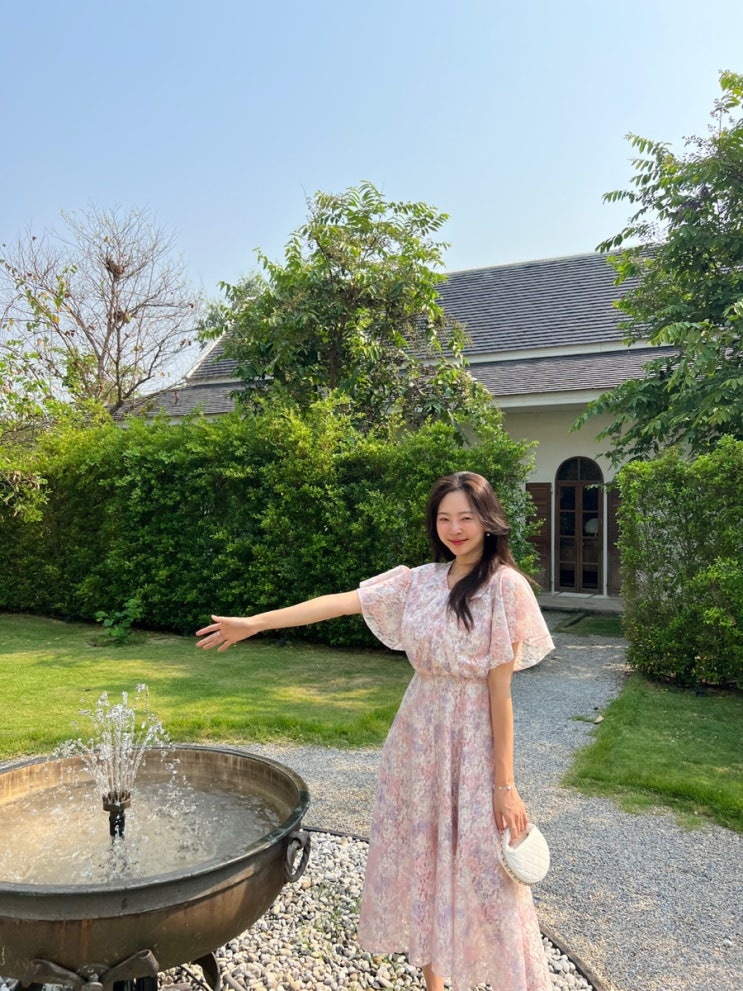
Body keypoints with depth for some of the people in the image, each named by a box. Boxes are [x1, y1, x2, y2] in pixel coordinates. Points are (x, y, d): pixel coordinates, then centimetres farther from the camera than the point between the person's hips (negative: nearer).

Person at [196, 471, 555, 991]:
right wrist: (254, 622, -6)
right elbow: (343, 602, -2)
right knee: (418, 859, 15)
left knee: (483, 873, 4)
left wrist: (505, 783, -12)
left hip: (472, 740, -5)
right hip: (417, 736, 5)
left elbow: (500, 687, -13)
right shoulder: (421, 580, 2)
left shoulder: (505, 585, -12)